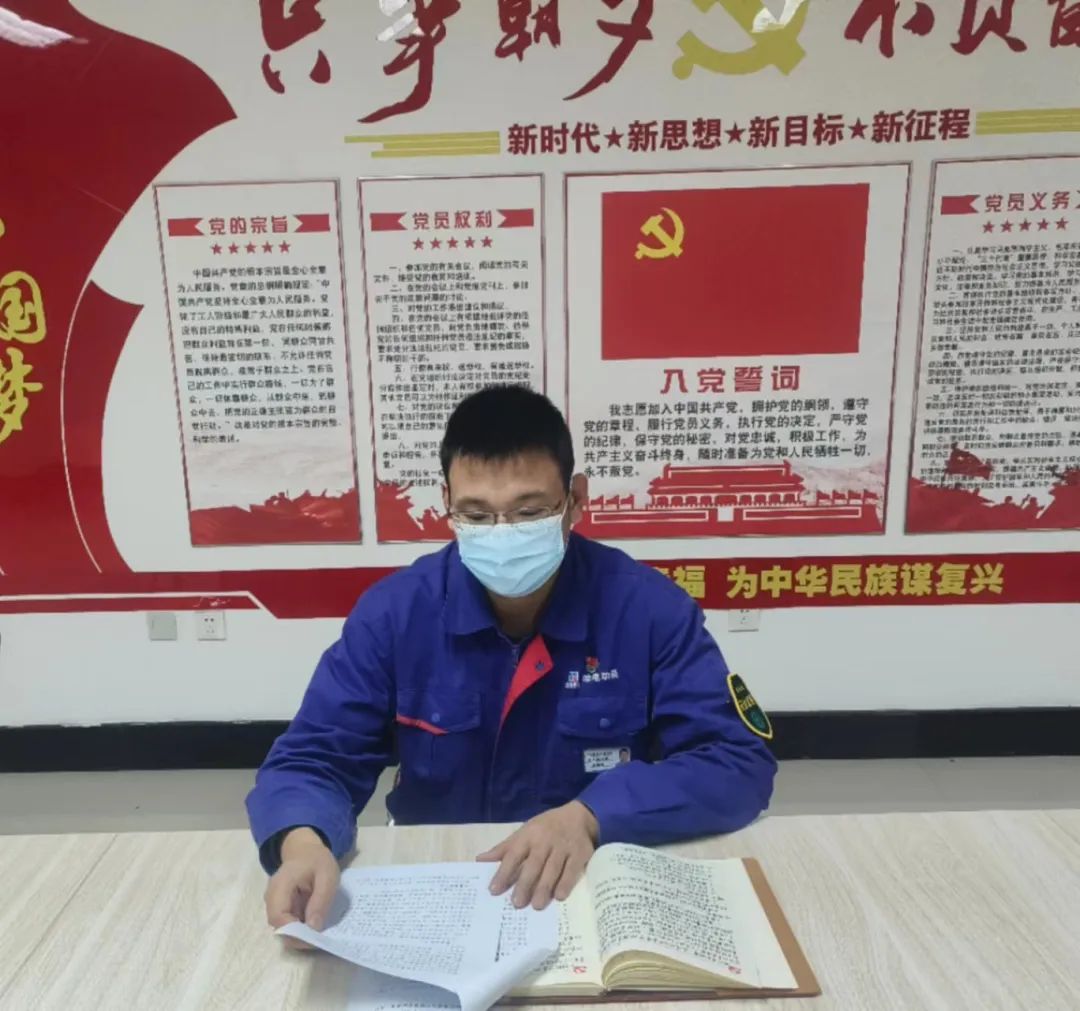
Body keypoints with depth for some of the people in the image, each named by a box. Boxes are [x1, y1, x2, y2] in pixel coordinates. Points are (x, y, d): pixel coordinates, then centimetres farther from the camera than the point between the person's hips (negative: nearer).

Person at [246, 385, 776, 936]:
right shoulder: (393, 612, -9)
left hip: (602, 886, 0)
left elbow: (741, 760, -14)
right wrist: (303, 844, -30)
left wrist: (592, 815, -28)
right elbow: (311, 760, -7)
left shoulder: (649, 608, -13)